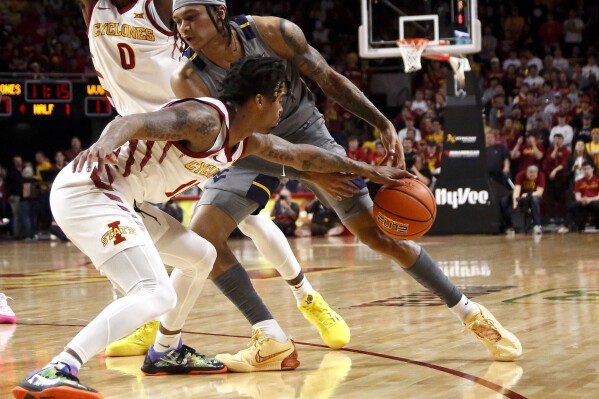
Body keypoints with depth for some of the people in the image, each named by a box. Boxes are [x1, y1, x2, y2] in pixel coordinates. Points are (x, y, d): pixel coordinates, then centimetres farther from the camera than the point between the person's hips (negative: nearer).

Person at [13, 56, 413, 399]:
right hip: (85, 190, -10)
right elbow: (135, 121, -32)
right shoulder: (206, 119, -17)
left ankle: (167, 352, 35)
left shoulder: (248, 141, 13)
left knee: (202, 255, 22)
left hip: (112, 197, 10)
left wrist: (368, 170, 32)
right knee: (155, 295, -25)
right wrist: (107, 141, -54)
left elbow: (302, 155, 27)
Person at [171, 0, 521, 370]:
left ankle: (470, 312, 7)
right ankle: (267, 338, -8)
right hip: (253, 151, 1)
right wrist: (309, 171, -33)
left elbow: (329, 79, -8)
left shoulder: (274, 32, -22)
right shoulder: (189, 81, -22)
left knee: (379, 234, -4)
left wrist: (384, 124, -10)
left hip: (307, 134, -1)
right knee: (202, 236, -18)